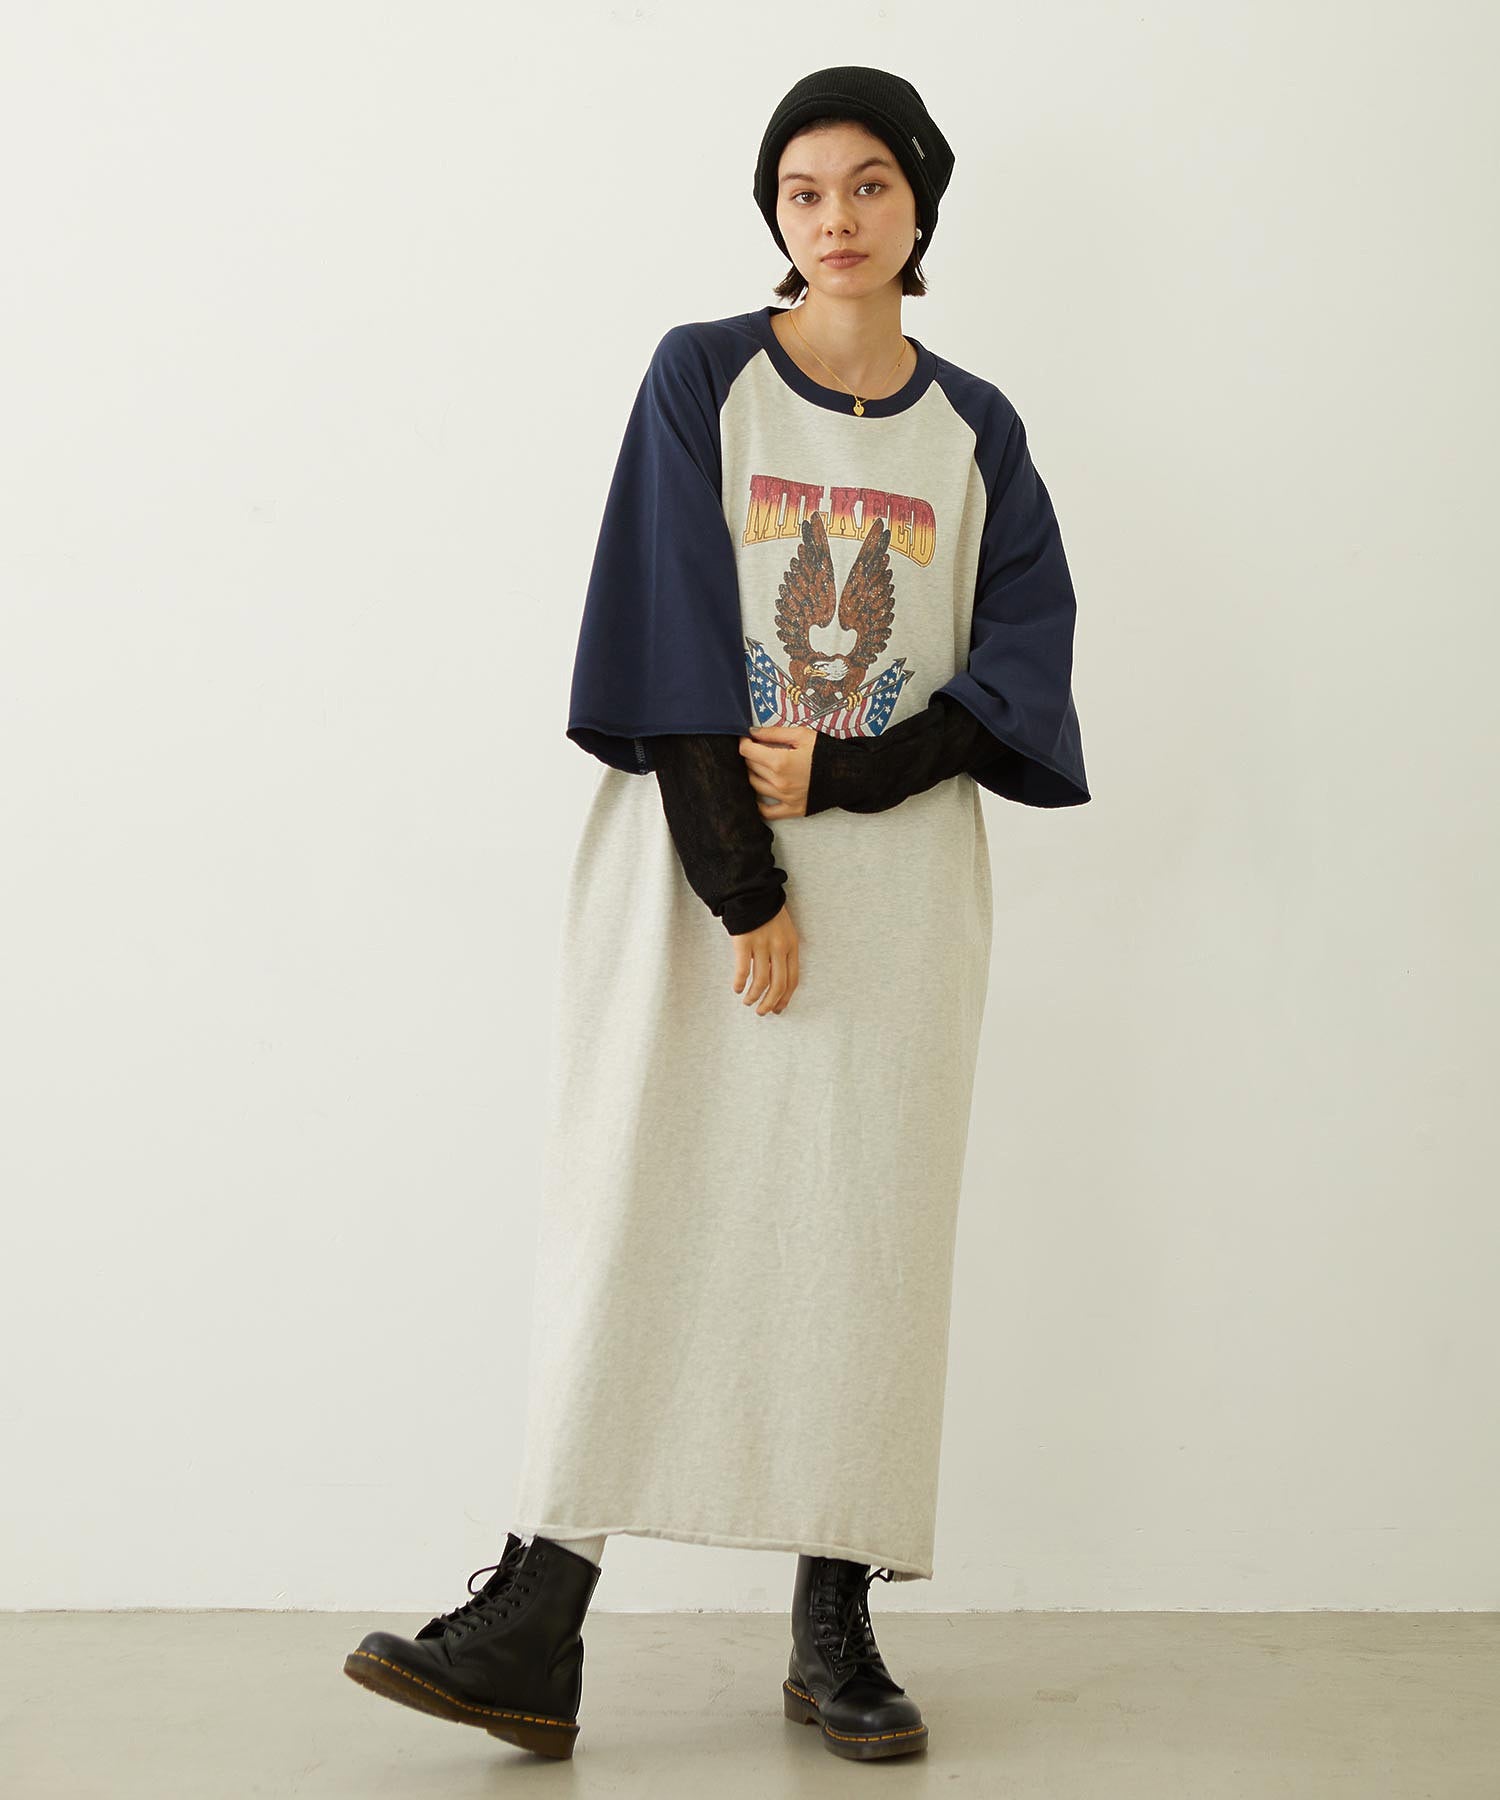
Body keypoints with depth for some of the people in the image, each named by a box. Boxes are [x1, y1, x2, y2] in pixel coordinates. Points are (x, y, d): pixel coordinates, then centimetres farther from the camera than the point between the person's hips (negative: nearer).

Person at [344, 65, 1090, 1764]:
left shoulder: (975, 431, 11)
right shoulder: (703, 379, 3)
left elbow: (1021, 668, 4)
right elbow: (675, 639, -6)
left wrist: (840, 774, -11)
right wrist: (740, 889, -13)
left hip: (894, 872, 2)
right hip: (690, 850, -2)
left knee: (863, 1226, 2)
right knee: (633, 1210, -6)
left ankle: (836, 1625, 9)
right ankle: (537, 1625, -5)